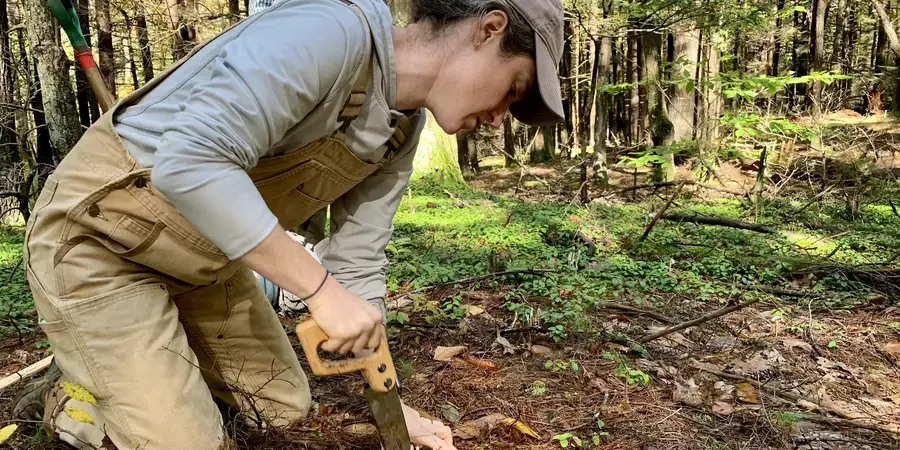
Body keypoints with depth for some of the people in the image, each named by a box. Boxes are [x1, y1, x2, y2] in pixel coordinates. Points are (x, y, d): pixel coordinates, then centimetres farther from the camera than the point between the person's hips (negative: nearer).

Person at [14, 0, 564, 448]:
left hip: (204, 258, 8)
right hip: (99, 235, -8)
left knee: (283, 404, 15)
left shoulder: (402, 130, -2)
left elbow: (355, 266, 2)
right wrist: (320, 287, -33)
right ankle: (74, 397, 19)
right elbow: (188, 161, -38)